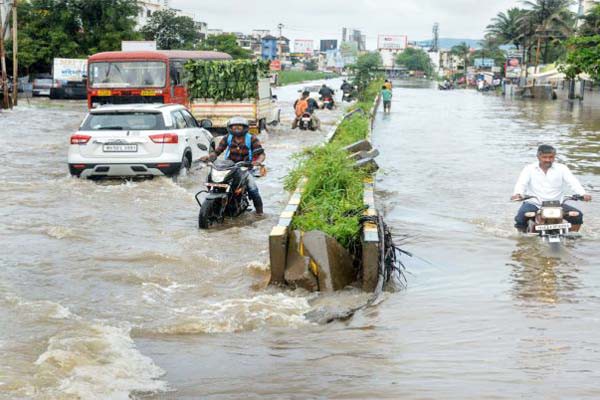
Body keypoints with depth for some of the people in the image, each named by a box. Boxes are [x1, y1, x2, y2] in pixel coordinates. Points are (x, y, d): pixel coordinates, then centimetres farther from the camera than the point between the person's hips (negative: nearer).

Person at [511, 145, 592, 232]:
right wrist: (517, 194, -33)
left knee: (577, 215, -15)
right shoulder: (529, 169, 4)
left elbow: (573, 182, -6)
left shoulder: (561, 168, 5)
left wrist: (583, 194, -26)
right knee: (520, 219, -28)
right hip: (534, 204, -1)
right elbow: (521, 183, -9)